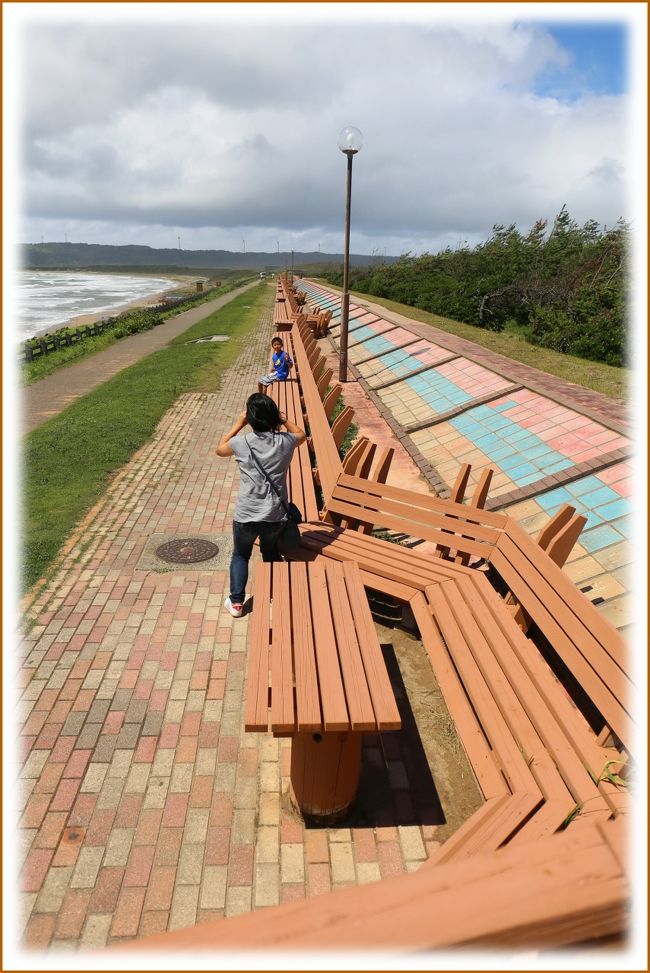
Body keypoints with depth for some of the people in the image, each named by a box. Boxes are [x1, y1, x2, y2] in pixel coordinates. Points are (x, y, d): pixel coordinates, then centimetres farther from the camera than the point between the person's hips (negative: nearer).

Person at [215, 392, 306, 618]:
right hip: (275, 514, 2)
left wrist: (238, 425, 13)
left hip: (246, 514, -2)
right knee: (272, 553, 26)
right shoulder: (285, 441, -7)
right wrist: (281, 418, 22)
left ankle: (236, 602, 25)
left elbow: (219, 449, 11)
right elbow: (301, 434, 19)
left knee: (240, 555, 22)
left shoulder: (242, 443, -13)